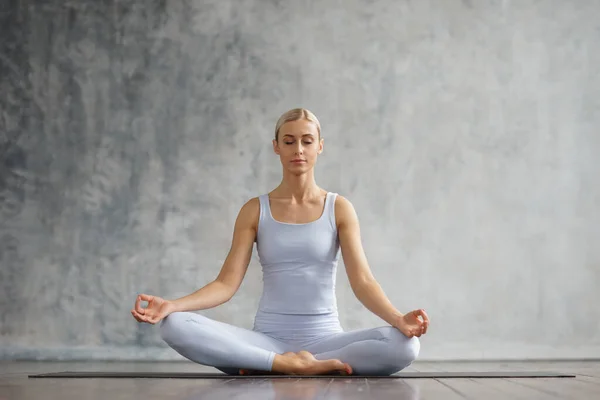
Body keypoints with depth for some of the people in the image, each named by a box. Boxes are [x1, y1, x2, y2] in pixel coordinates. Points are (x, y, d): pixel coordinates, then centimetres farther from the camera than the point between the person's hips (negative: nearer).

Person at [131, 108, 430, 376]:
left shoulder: (339, 209, 3)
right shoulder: (255, 210, 5)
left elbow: (362, 280, -7)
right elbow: (227, 282, -3)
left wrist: (399, 319, -27)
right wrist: (171, 305, -20)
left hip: (324, 338, 1)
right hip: (266, 339, 0)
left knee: (404, 344, -31)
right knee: (175, 326, -26)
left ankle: (268, 366, -23)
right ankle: (288, 364, -24)